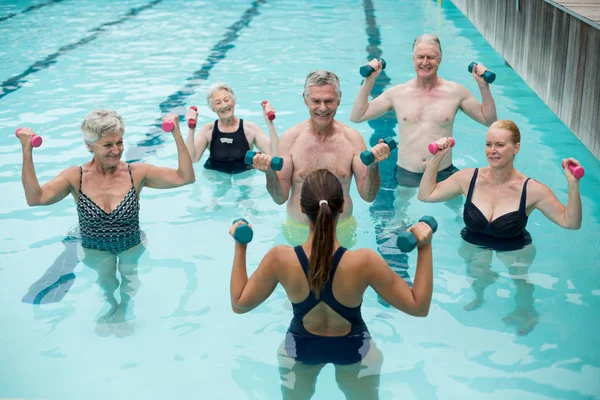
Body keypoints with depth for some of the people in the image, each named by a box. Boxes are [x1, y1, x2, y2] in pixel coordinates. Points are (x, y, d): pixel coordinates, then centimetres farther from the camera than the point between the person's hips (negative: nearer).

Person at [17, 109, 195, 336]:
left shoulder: (137, 173, -13)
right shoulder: (75, 177, -13)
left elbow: (185, 178, -20)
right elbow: (35, 198, -26)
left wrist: (177, 135, -28)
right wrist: (27, 152, -32)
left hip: (132, 246, 0)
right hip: (94, 249, 0)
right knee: (105, 272, -14)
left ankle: (122, 311, 19)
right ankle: (110, 306, 21)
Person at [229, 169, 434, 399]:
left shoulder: (279, 260, -31)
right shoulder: (365, 262, -34)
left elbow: (239, 304, -14)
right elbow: (419, 306, -23)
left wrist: (240, 246, -8)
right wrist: (425, 247, -20)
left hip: (301, 349, 1)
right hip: (354, 350, -1)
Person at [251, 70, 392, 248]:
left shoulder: (352, 138, -6)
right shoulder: (290, 137, -8)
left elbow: (368, 196, -7)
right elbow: (280, 198, -7)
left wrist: (373, 166, -24)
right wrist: (270, 173, -26)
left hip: (342, 231, 1)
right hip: (298, 231, 0)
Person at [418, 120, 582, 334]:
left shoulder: (532, 190, -14)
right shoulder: (469, 178, -8)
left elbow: (570, 222, -13)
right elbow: (426, 195, -1)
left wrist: (573, 186, -26)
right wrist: (436, 158, -8)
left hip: (515, 251, -2)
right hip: (474, 247, 2)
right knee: (478, 272, -17)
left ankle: (525, 312, 13)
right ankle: (478, 297, 19)